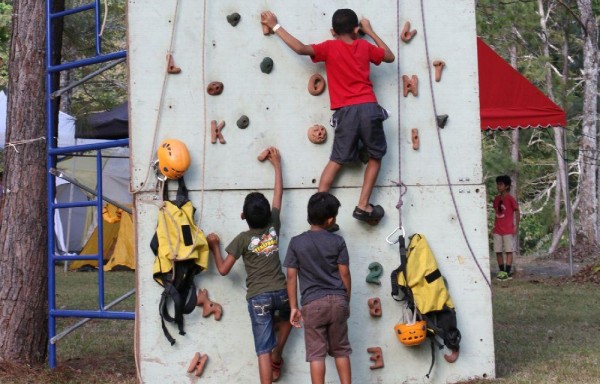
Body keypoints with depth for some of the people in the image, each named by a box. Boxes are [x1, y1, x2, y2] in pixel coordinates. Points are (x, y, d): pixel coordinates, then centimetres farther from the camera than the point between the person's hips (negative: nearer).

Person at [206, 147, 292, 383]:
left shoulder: (242, 239, -5)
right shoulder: (274, 226, 3)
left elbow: (223, 269, -2)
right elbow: (278, 194, 15)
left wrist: (214, 246, 12)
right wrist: (277, 164, 24)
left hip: (258, 297, -3)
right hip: (281, 292, 3)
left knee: (263, 349, -3)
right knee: (286, 318, 39)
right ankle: (277, 355, 30)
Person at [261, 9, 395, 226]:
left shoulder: (330, 48, 6)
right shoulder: (365, 46, 13)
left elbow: (300, 48, -6)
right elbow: (390, 57, 29)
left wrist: (275, 26, 4)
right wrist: (370, 31, 35)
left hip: (346, 112, 0)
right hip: (369, 108, 0)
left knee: (337, 161, 11)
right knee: (375, 157, 15)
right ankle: (363, 206, 5)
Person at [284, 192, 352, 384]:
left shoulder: (296, 242, 0)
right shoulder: (338, 241, 0)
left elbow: (291, 277, -1)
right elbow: (345, 274, 2)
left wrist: (294, 307, 5)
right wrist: (347, 302, 14)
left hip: (312, 303, -1)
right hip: (337, 300, 1)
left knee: (316, 353, 1)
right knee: (341, 350, 13)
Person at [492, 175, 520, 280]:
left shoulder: (510, 199, -8)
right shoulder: (496, 199, 10)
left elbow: (516, 212, -5)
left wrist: (516, 226, -9)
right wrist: (494, 226, 13)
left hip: (508, 230, -6)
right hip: (497, 230, 6)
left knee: (509, 251, -2)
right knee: (498, 251, 5)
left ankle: (507, 272, -2)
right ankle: (501, 271, 13)